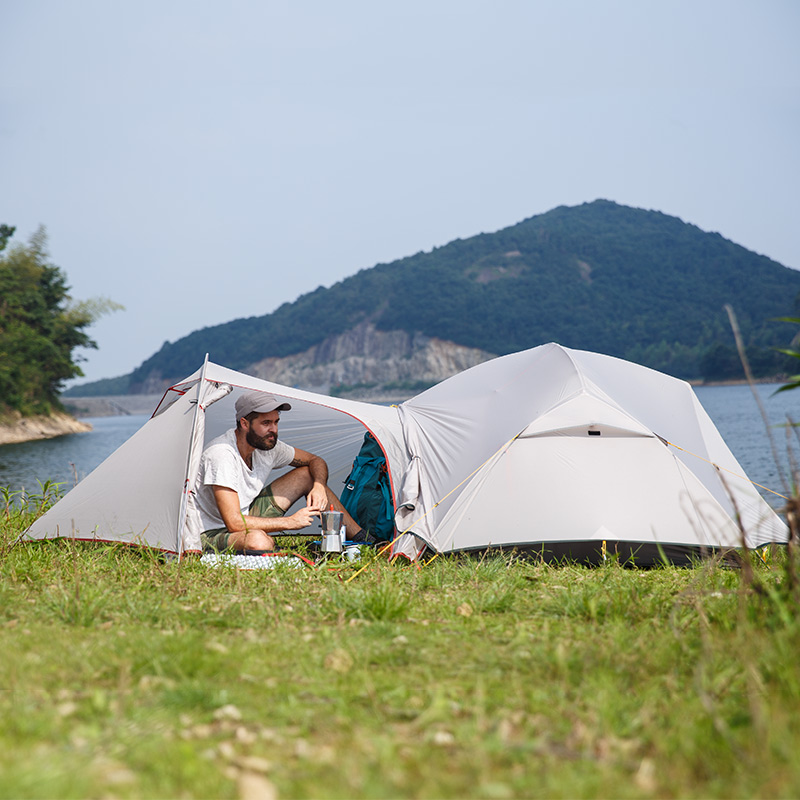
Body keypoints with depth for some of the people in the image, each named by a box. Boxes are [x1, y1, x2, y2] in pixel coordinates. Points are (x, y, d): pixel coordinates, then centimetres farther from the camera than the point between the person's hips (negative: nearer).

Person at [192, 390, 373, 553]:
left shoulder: (268, 444, -4)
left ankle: (362, 539, 9)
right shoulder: (221, 454, -29)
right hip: (211, 534, -8)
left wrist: (319, 486, -12)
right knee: (259, 541, -43)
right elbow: (234, 523, -34)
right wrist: (290, 522, -27)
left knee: (307, 475, 4)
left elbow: (316, 461, 12)